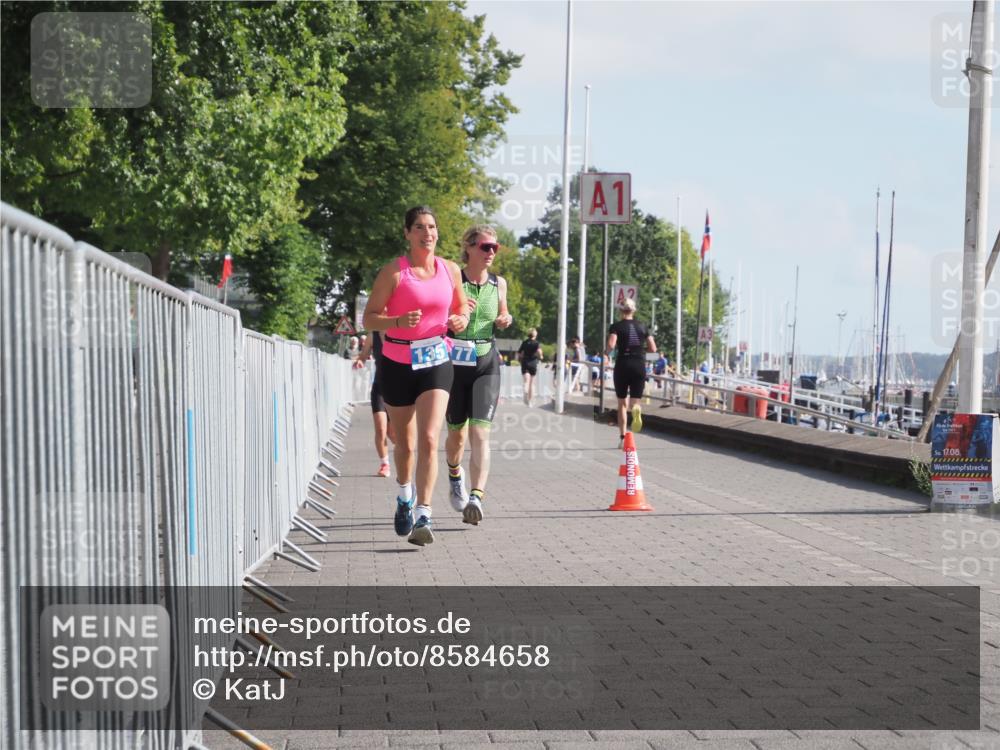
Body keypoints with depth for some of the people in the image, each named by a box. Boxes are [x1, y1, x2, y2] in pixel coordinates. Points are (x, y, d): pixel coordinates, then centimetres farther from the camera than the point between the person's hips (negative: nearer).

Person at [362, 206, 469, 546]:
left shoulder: (450, 270, 5)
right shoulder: (393, 271, -6)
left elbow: (461, 306, 20)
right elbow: (369, 318, -8)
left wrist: (460, 320, -4)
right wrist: (398, 321, -26)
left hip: (436, 362, 1)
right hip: (397, 363, -1)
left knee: (428, 439, -15)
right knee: (405, 442, 13)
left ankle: (422, 517, -19)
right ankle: (404, 495, 43)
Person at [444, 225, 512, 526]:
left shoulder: (499, 284, 7)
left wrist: (504, 321, 1)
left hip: (487, 364, 1)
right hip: (455, 362, -1)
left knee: (480, 433, -15)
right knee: (457, 435, 11)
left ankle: (476, 498, -24)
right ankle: (455, 474, 43)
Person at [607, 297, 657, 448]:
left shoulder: (617, 326, -2)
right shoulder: (642, 327, 8)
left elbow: (611, 346, -16)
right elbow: (653, 348, 5)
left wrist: (608, 351, 6)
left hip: (622, 366, -1)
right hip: (639, 366, 1)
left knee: (622, 403, 11)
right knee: (635, 401, 4)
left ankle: (622, 437, 9)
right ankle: (636, 409, -35)